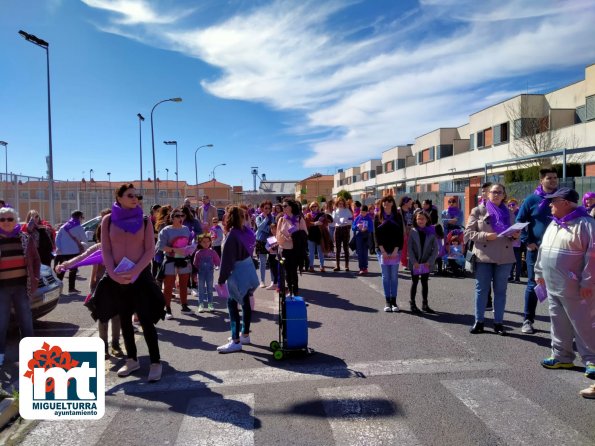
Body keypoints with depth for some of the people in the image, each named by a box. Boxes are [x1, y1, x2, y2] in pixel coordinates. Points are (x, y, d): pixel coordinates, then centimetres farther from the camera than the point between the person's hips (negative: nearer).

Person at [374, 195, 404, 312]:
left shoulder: (397, 216, 4)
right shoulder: (378, 217, 3)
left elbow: (400, 233, 0)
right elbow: (376, 234, -1)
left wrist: (396, 250, -9)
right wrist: (383, 251, -9)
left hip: (395, 250, 0)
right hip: (382, 250, 0)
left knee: (394, 276, 3)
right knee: (385, 276, 2)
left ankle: (394, 301, 10)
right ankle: (387, 302, 9)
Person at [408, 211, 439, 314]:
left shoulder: (431, 232, -1)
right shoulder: (412, 231, -3)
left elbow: (435, 248, -2)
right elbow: (409, 247, -6)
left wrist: (430, 261, -10)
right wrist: (414, 261, -13)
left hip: (426, 263, 1)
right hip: (415, 263, -1)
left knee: (425, 283, 11)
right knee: (414, 283, 7)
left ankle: (425, 304, 20)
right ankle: (412, 304, 14)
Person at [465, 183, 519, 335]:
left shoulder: (509, 213, 12)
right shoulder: (478, 211, 2)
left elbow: (513, 235, 18)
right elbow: (468, 232, -3)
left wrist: (516, 236, -5)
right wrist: (485, 235, -17)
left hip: (504, 258, 3)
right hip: (483, 256, -3)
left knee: (500, 291, 8)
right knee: (481, 290, 4)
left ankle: (498, 323, 18)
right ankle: (478, 322, 13)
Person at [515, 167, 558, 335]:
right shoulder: (532, 199, -1)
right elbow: (519, 221, 1)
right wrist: (527, 242, -8)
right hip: (536, 249, -2)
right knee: (533, 285, 3)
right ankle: (528, 320, 12)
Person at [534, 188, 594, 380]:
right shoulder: (554, 224, 13)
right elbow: (543, 250, 20)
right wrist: (539, 272, 20)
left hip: (574, 288, -8)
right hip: (552, 286, 8)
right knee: (559, 323, 15)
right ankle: (562, 356, 26)